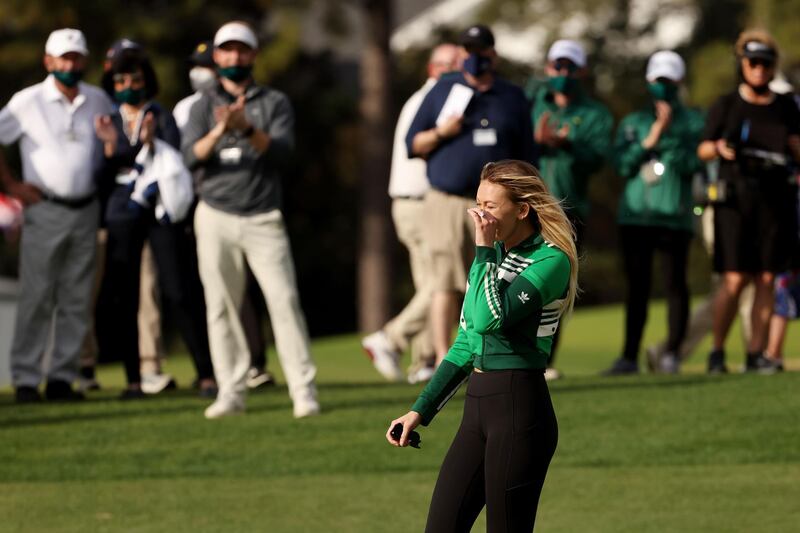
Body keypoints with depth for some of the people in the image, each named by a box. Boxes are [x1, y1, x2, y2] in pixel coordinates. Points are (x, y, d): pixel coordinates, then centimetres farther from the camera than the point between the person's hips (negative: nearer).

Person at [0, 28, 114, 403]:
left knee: (77, 299, 4)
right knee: (37, 297, -6)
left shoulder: (98, 101, 7)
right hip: (45, 211, -4)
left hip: (86, 211, 4)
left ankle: (62, 377, 9)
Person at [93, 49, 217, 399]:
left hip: (162, 213, -3)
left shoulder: (162, 117, 6)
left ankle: (206, 374, -8)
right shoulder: (111, 122, 12)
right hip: (123, 213, 3)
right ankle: (133, 379, 5)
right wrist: (109, 146, -11)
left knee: (180, 293, -10)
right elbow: (104, 176, 5)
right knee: (120, 298, -2)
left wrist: (151, 142, -24)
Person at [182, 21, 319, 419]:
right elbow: (191, 157, -5)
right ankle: (230, 393, 5)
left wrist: (247, 128, -25)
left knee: (284, 299, -11)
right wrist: (219, 131, -25)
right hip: (216, 217, 1)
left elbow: (281, 151, -8)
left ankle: (304, 390, -12)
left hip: (263, 218, -1)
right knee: (221, 306, 1)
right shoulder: (204, 107, 10)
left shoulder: (275, 103, 8)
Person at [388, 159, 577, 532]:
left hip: (520, 410, -9)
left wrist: (484, 250, -16)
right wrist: (421, 411, 18)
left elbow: (491, 319, -24)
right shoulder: (493, 257, 16)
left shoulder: (551, 261, -11)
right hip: (476, 408, 9)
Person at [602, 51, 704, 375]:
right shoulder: (633, 123, 13)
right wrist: (651, 139, -7)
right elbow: (622, 165, 0)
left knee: (675, 284, -3)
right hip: (635, 214, 2)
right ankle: (630, 356, 5)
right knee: (637, 286, 2)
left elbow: (691, 164, -6)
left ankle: (672, 353, 5)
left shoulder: (693, 122, 7)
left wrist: (669, 135, -13)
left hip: (674, 215, -2)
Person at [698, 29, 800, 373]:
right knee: (734, 279, -9)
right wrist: (719, 148, -13)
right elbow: (702, 150, 8)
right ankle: (717, 351, 0)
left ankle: (757, 353, 5)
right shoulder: (725, 106, 7)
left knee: (767, 278, 0)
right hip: (735, 198, -3)